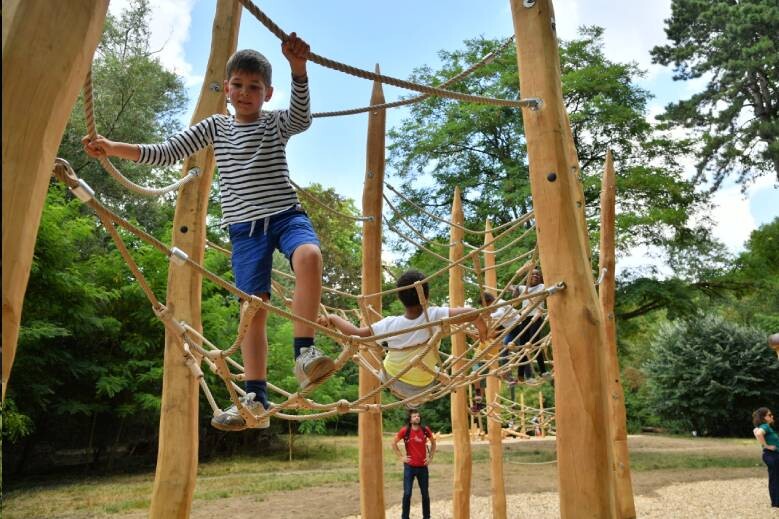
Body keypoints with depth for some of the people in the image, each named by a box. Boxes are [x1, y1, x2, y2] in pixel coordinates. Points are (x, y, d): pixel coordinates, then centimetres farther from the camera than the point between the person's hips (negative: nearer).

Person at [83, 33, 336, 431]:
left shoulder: (276, 123, 6)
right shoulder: (215, 127, 13)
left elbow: (302, 119, -18)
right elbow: (167, 153, 10)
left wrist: (299, 70, -34)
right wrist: (114, 149, -1)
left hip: (285, 214, -2)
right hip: (245, 227, 2)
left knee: (309, 256, -35)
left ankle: (304, 353, -29)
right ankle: (256, 399, 1)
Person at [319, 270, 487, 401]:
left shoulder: (390, 325, -26)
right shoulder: (433, 316, -28)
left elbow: (355, 333, -22)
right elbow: (472, 313, -33)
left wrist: (332, 318, -7)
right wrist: (482, 329, -13)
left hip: (394, 386, -1)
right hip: (424, 388, 2)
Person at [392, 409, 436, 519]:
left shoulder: (425, 430, -2)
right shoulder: (405, 430, -9)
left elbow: (433, 443, 15)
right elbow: (394, 443, 1)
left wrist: (430, 457, 7)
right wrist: (401, 457, -3)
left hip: (422, 466, 2)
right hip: (409, 466, -2)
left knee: (425, 493, 10)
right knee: (407, 493, -1)